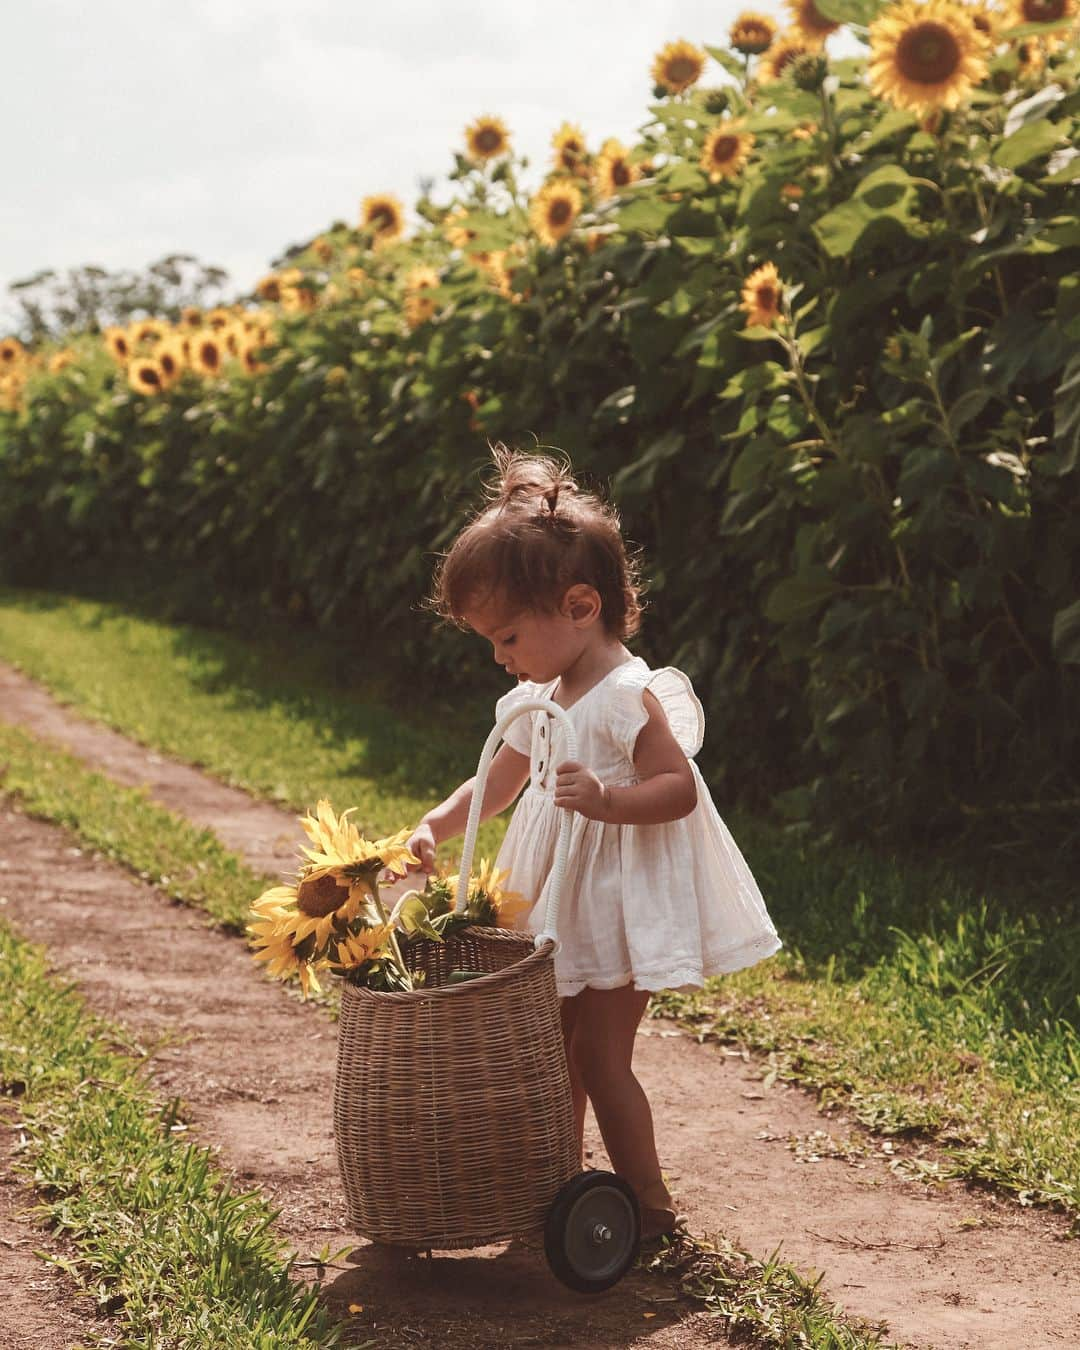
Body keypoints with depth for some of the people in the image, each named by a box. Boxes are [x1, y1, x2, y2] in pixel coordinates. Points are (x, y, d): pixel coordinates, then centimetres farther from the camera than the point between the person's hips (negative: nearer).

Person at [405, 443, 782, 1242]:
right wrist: (437, 826, 5)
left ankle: (652, 1206, 6)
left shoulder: (628, 697, -19)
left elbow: (680, 787, -23)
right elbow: (499, 784, 19)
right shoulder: (537, 702, 8)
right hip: (563, 906, 9)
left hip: (622, 906, -9)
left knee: (601, 1055, -5)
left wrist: (608, 801, -39)